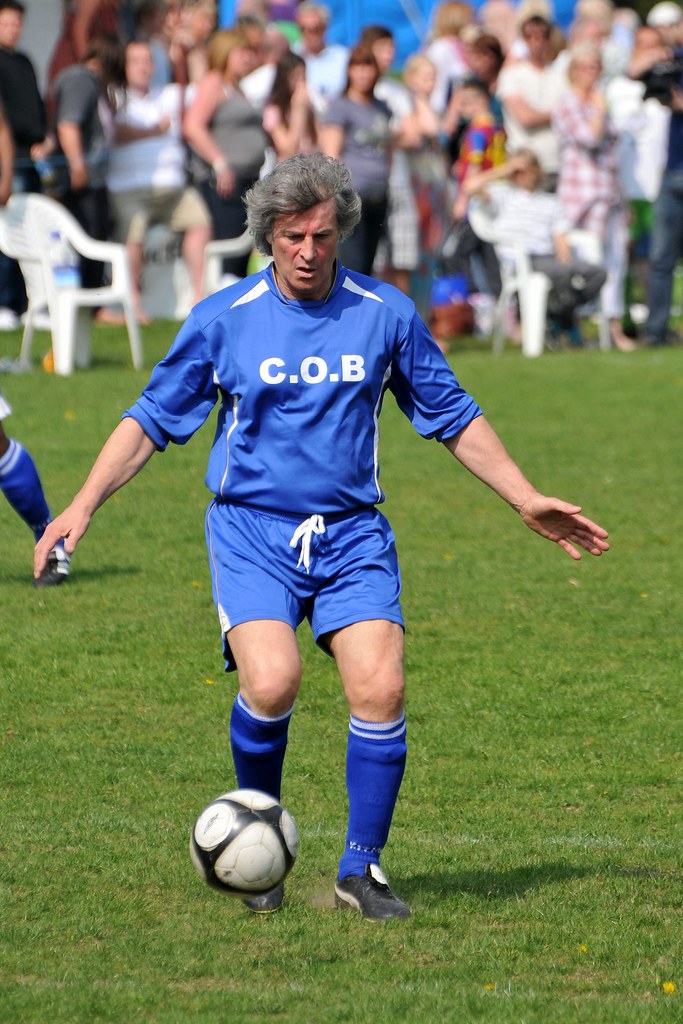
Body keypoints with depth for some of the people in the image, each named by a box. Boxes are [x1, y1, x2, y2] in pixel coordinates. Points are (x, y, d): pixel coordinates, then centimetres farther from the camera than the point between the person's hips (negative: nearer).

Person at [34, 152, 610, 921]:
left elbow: (453, 417, 14)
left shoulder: (386, 313, 4)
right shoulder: (222, 319, 0)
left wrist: (526, 501, 11)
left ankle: (361, 868, 2)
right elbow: (153, 419, 7)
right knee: (271, 681, -23)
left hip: (352, 533, 2)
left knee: (379, 689, -16)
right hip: (250, 529, -2)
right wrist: (83, 505, -4)